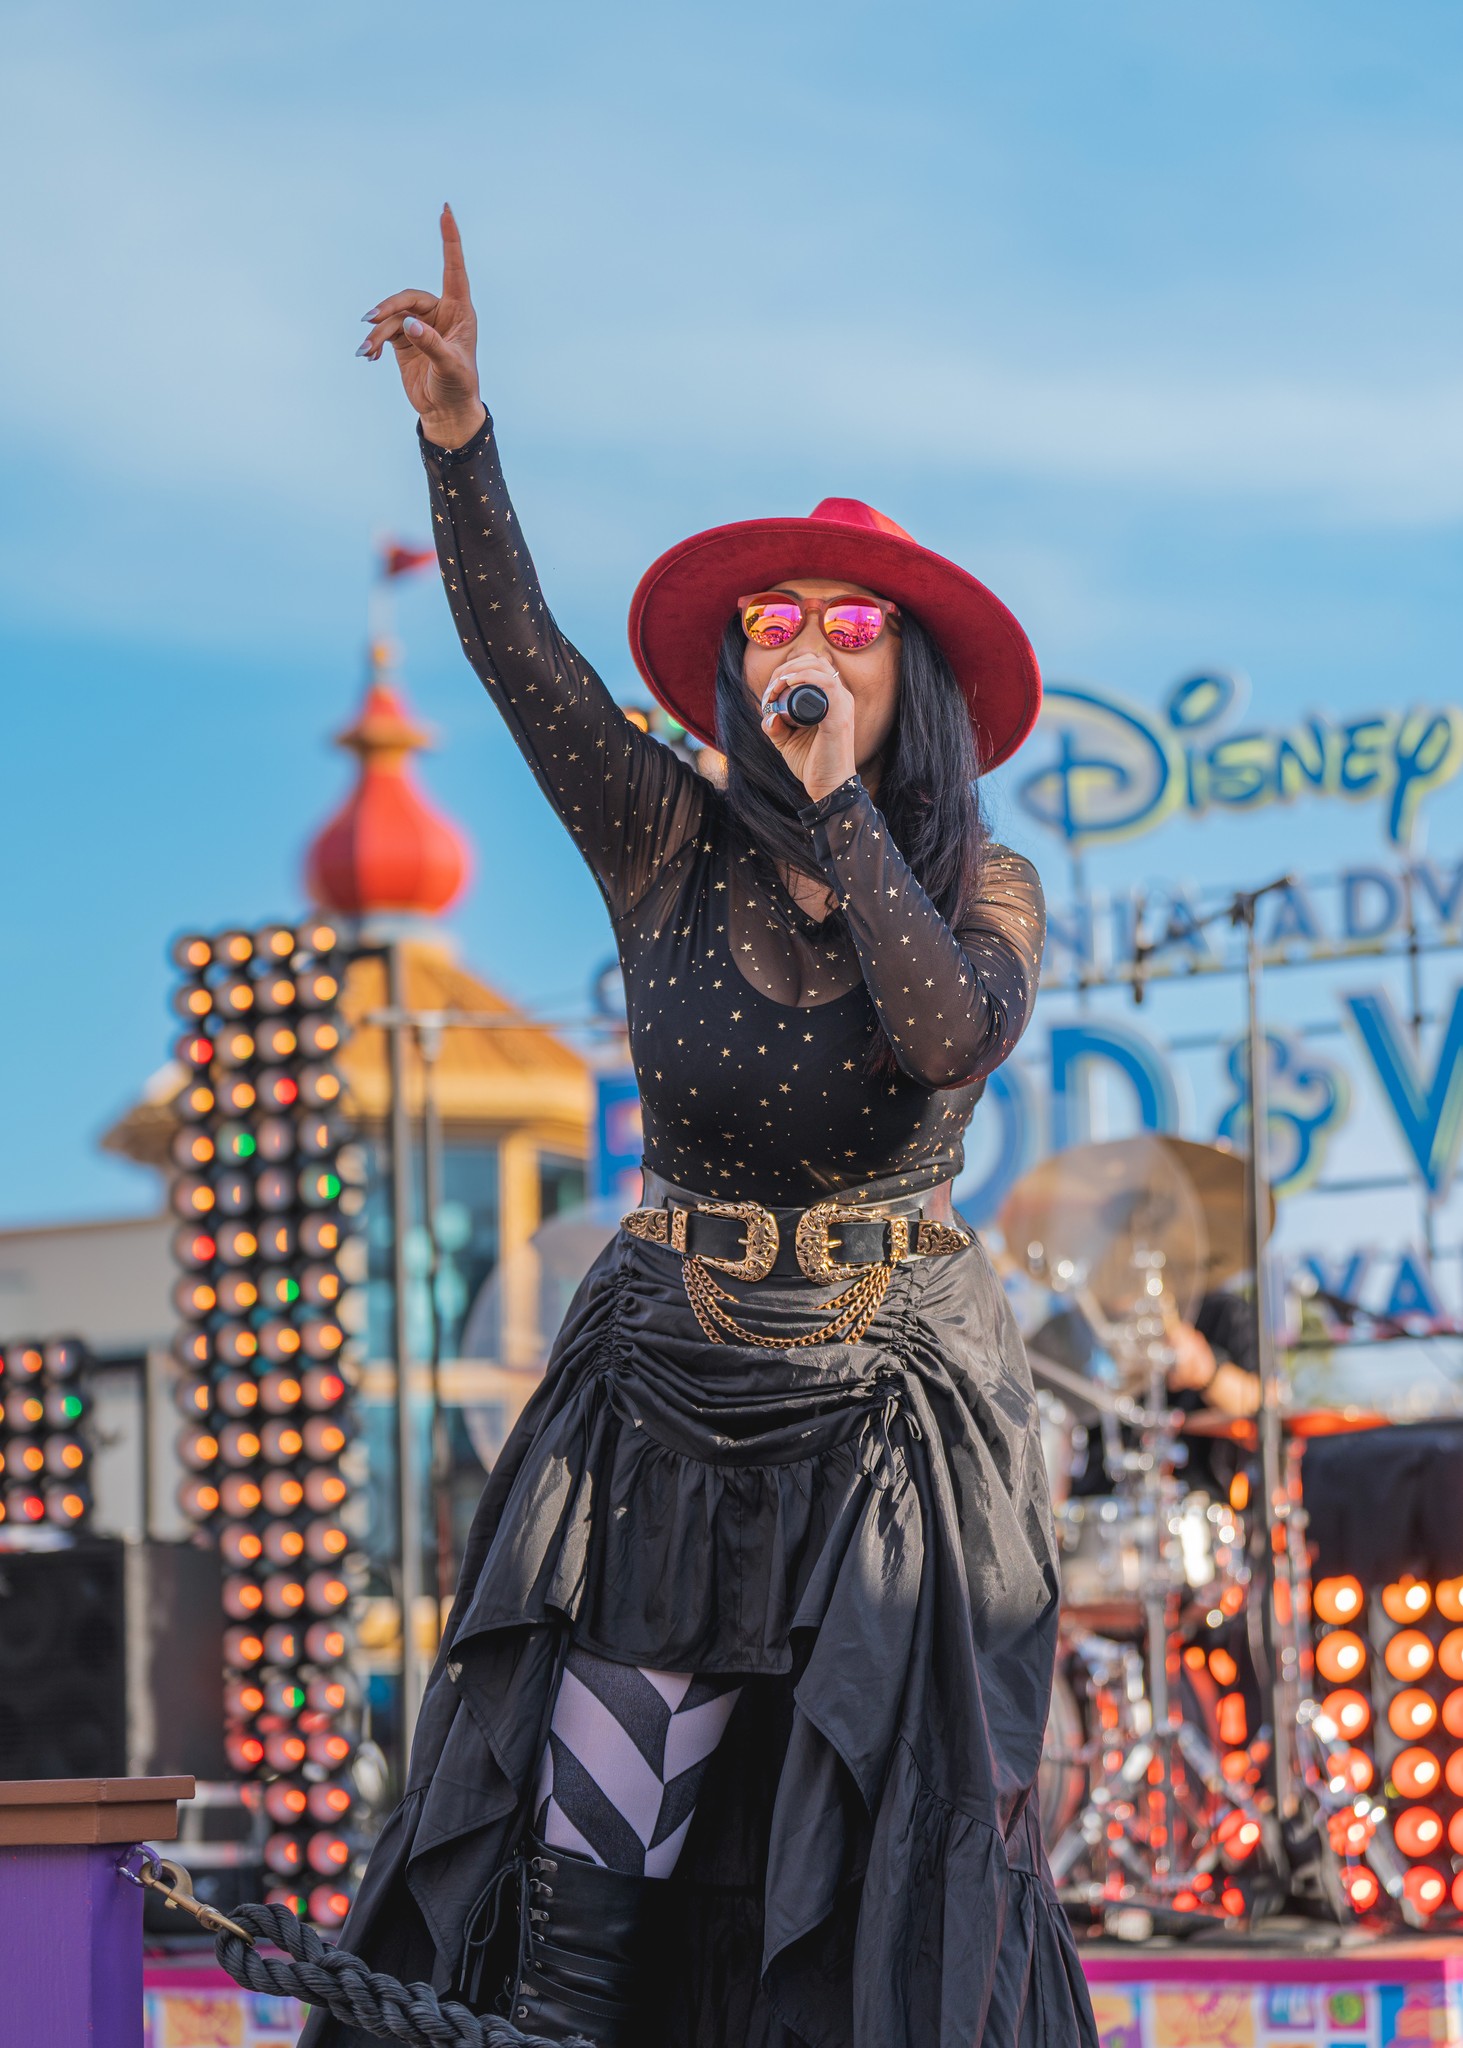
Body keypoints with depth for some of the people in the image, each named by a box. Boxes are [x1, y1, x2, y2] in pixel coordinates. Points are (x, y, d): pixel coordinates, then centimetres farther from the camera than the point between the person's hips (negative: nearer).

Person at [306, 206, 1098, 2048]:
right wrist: (458, 434, -26)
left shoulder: (983, 889, 0)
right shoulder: (670, 846, 1)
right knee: (583, 1864, -7)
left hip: (895, 1412, 0)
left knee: (889, 1877, 1)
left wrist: (839, 801, -19)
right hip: (669, 1393, 1)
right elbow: (512, 643, -12)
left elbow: (953, 1030, -22)